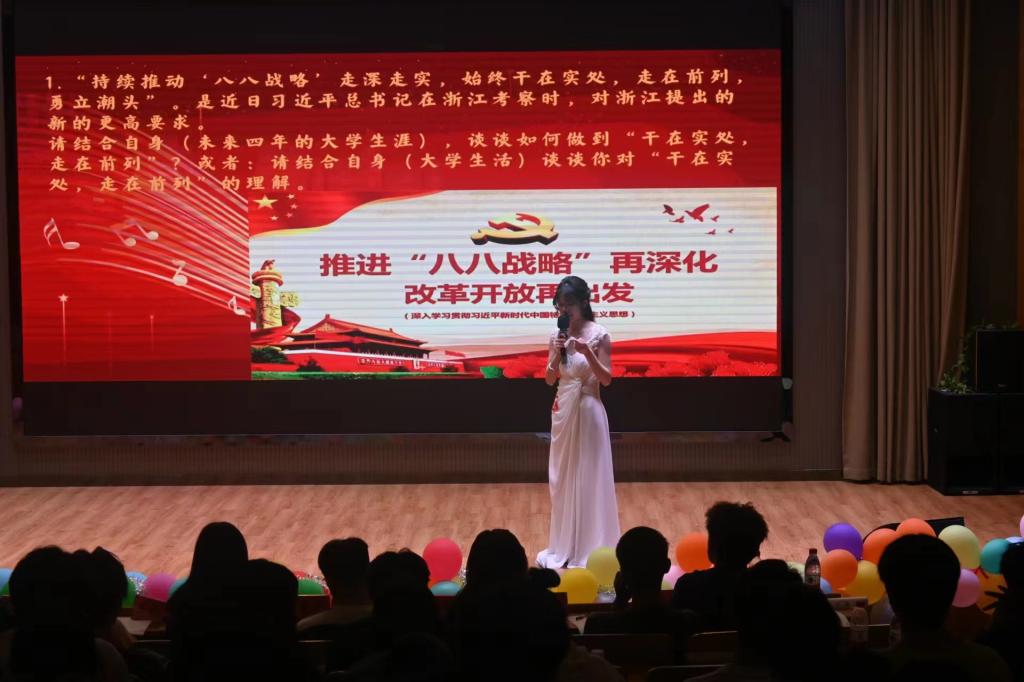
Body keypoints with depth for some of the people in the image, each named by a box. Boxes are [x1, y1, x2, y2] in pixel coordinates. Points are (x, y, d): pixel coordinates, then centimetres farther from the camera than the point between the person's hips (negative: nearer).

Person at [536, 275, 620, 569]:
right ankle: (564, 548, 20)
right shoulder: (557, 336, 4)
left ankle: (590, 550, 7)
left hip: (588, 411, -5)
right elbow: (550, 379, 4)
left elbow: (606, 379, -10)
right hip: (562, 411, 5)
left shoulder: (598, 335, -9)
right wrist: (557, 355, -14)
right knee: (562, 479, 10)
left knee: (589, 478, 0)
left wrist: (587, 353, -24)